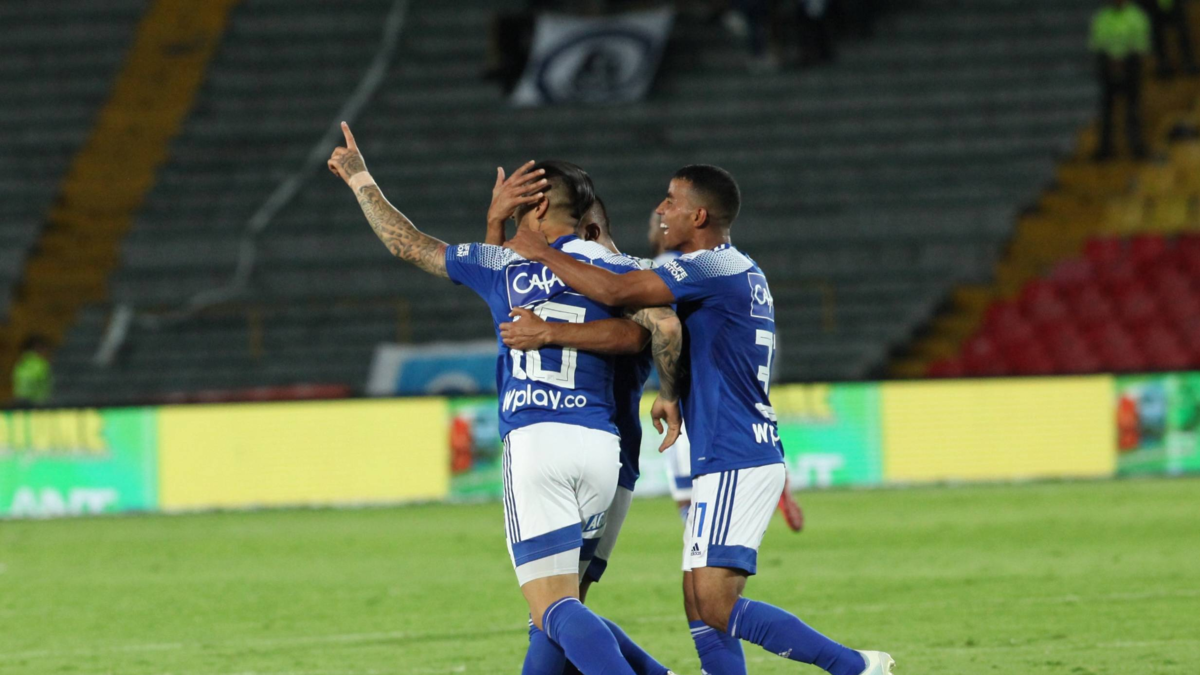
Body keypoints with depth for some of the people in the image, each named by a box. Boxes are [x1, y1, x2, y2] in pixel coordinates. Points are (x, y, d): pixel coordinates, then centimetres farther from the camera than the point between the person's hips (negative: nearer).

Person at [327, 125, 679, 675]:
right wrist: (669, 395, 8)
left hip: (533, 442, -3)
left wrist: (359, 180, 33)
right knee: (560, 602, 19)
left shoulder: (502, 264, 8)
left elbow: (406, 243, 18)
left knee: (554, 609, -9)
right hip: (599, 443, 3)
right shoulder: (608, 266, 8)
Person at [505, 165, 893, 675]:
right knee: (700, 604, 8)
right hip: (731, 463, 10)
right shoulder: (738, 270, 18)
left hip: (735, 464, -10)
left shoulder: (713, 268, -14)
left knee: (716, 606, -14)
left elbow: (616, 292, -21)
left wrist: (542, 253, -9)